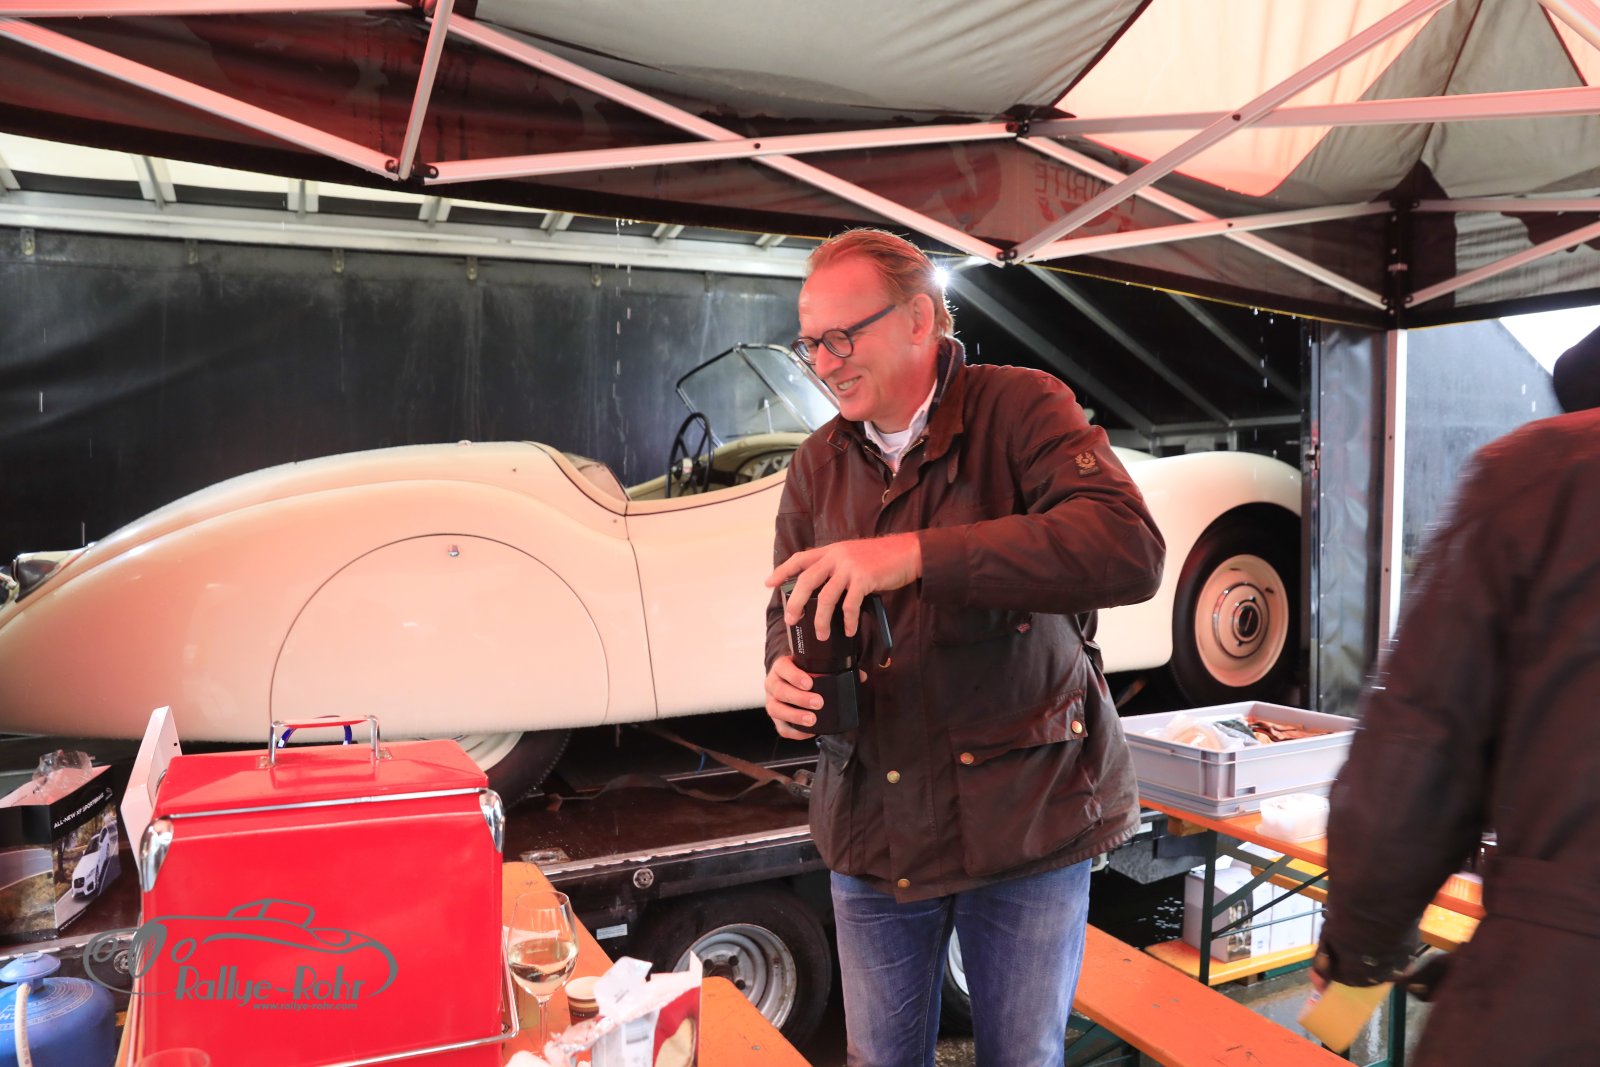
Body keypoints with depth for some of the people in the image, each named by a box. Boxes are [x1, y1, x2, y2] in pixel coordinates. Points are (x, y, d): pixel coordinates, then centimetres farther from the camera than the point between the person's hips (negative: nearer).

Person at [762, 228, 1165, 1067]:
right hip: (873, 824, 4)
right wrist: (785, 671, -16)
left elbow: (1128, 550, -27)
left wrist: (917, 554, -35)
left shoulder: (1021, 409, -11)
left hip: (1024, 814, -4)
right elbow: (789, 611, 9)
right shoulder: (819, 463, 5)